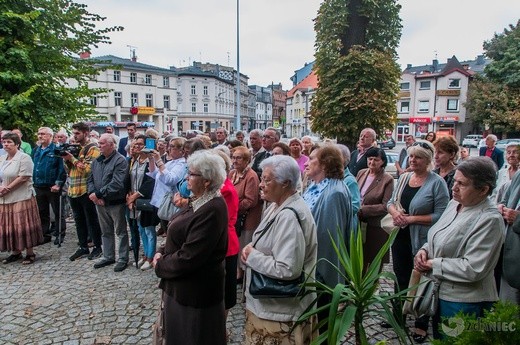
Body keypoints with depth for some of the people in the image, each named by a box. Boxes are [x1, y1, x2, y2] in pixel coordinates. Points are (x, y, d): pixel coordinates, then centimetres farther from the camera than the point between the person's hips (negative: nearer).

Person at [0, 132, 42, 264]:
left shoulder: (24, 158, -8)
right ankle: (15, 251, 22)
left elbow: (23, 177, -16)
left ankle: (30, 253, 6)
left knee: (23, 225, -4)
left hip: (22, 197, -7)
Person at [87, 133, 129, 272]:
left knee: (121, 232, 6)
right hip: (100, 203, 7)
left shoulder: (120, 161, -15)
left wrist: (98, 194, -19)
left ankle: (123, 259, 17)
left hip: (116, 203, -7)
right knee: (106, 232, 18)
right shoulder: (96, 161, 10)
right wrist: (93, 194, -10)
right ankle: (108, 257, 32)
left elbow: (116, 184, -23)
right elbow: (90, 180, 9)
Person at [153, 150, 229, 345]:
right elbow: (179, 236, 12)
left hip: (195, 290, -9)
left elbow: (188, 258, -29)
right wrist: (161, 252, -4)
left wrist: (160, 265, -12)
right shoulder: (200, 201, 4)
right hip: (183, 284, 9)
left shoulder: (212, 210, -29)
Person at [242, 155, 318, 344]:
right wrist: (252, 248, -5)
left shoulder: (289, 216, -28)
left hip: (280, 309, -9)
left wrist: (252, 256, -19)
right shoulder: (277, 206, 3)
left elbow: (287, 270, -32)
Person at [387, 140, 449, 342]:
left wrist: (411, 219, -21)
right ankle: (398, 315, 41)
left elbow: (440, 215, -19)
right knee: (400, 278, 20)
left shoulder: (437, 182, -14)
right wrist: (395, 212, -12)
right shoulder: (404, 177, 4)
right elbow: (391, 201, 9)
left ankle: (421, 325, 31)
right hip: (400, 237, 6)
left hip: (422, 241, -6)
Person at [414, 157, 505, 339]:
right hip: (440, 292, 8)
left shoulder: (489, 220, -22)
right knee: (438, 338, 23)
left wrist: (432, 264, -19)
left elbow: (473, 269, -27)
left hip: (463, 302, -8)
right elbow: (438, 239, 16)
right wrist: (425, 249, -5)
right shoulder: (455, 203, 3)